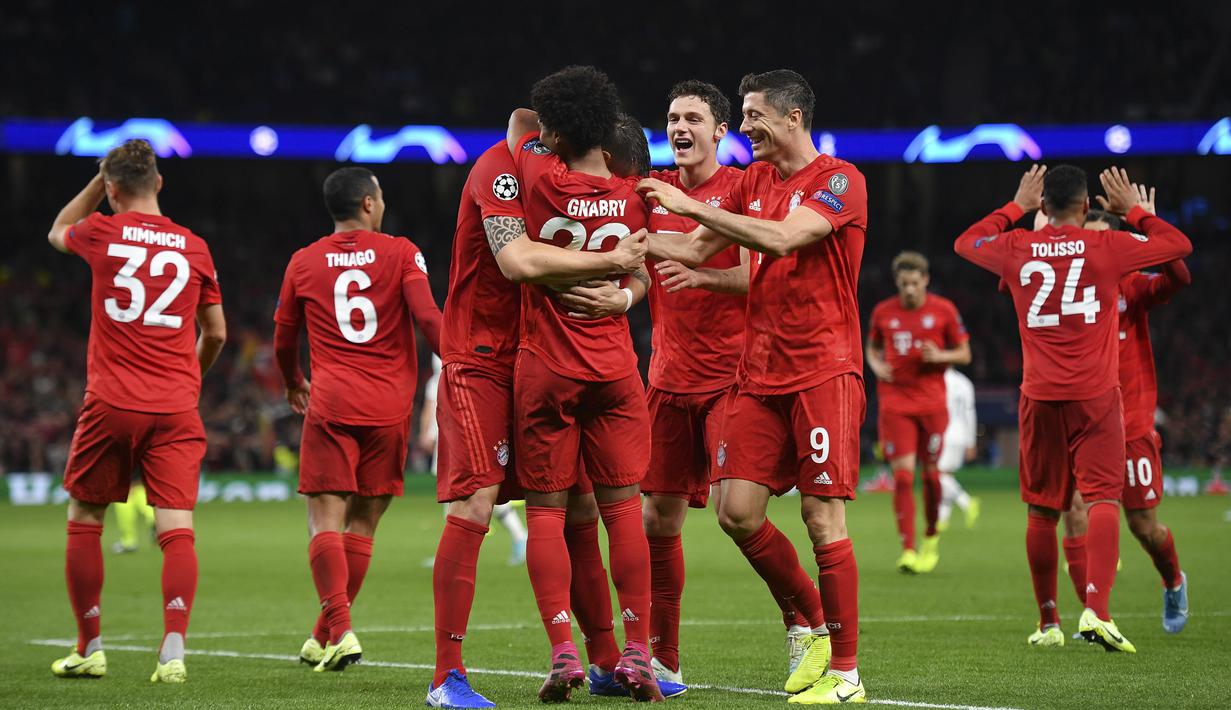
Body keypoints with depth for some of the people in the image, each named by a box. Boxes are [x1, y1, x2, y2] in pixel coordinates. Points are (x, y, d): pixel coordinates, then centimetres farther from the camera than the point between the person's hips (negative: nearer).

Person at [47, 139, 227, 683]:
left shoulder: (102, 233, 0)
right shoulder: (194, 248, 6)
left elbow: (57, 231, 26)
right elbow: (216, 334, 17)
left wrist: (100, 179, 28)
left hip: (111, 404, -1)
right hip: (176, 411, 1)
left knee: (84, 520, 14)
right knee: (176, 528, -4)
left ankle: (89, 649, 19)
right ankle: (173, 651, -18)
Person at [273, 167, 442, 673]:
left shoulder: (304, 262, 8)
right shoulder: (400, 254, 2)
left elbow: (284, 342, 18)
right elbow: (428, 319, -10)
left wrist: (294, 385, 37)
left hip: (330, 406, 0)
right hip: (389, 406, 0)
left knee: (325, 521, -2)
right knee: (362, 523, 9)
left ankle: (340, 630, -19)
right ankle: (325, 636, 12)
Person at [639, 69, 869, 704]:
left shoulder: (840, 180, -8)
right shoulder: (754, 181, 15)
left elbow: (783, 238, -23)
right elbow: (694, 249, 17)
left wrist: (692, 205, -21)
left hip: (824, 372, -7)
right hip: (759, 376, 7)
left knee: (823, 519, -7)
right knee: (737, 510, -1)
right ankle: (811, 623, 20)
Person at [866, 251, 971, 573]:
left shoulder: (944, 310, 0)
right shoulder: (883, 312, 4)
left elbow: (964, 354, 6)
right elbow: (872, 348, 19)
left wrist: (940, 356, -13)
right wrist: (876, 365, -2)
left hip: (932, 401, 0)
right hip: (895, 401, 0)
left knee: (931, 472, 5)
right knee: (903, 475, -10)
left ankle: (931, 538, 29)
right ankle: (907, 550, -13)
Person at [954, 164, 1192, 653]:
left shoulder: (1016, 249, 3)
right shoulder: (1107, 246, -3)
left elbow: (965, 243, 24)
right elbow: (1179, 245, 11)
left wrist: (1015, 208, 28)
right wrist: (1133, 210, 21)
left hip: (1040, 397, 2)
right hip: (1095, 396, -2)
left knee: (1040, 509, 10)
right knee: (1103, 498, -7)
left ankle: (1048, 622, 15)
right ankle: (1096, 610, -24)